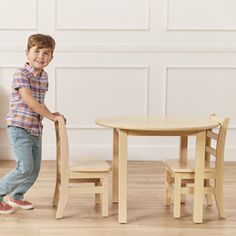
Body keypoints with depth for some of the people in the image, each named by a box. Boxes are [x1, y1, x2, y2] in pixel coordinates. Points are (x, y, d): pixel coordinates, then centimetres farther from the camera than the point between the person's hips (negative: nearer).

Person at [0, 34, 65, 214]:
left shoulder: (44, 77, 10)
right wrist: (52, 116, -16)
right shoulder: (21, 74, -14)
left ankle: (16, 196, 33)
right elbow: (30, 101, -21)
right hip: (19, 128, -8)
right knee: (25, 168, -14)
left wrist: (50, 114, 7)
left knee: (35, 169, 12)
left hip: (36, 129, 8)